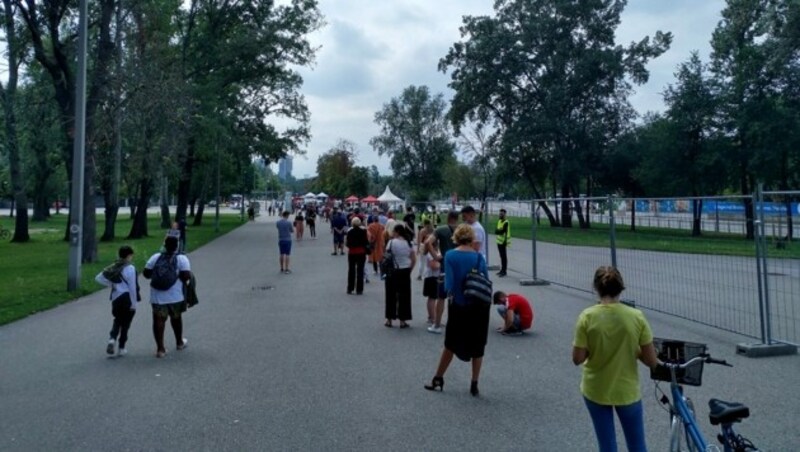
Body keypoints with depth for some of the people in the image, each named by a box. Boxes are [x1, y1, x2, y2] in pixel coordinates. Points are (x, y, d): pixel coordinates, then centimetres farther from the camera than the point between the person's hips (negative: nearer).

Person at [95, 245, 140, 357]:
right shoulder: (130, 268, -14)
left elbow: (98, 278, 5)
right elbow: (132, 287, -16)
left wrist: (111, 284, 8)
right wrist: (134, 303, -11)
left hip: (116, 299, 5)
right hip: (127, 299, -5)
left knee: (117, 321, 21)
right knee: (125, 323, 7)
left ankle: (112, 339, -2)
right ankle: (121, 348, 13)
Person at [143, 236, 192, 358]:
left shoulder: (155, 257, 4)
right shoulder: (181, 258, -6)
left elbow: (146, 273, 5)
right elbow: (187, 275, -17)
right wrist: (189, 276, 5)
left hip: (157, 296, 1)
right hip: (175, 296, -1)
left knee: (159, 320, 4)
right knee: (176, 318, 18)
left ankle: (160, 348, 1)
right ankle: (179, 342, 35)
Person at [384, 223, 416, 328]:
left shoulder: (392, 242, -11)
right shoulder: (409, 243, 1)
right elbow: (414, 260, 1)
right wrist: (409, 270, 12)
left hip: (392, 271, -2)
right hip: (405, 271, 3)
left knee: (391, 296, 9)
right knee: (404, 296, 8)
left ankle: (389, 319, 15)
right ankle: (402, 320, 11)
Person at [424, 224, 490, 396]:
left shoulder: (450, 256, -8)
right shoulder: (478, 257, -5)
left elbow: (449, 283, -13)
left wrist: (450, 295, 5)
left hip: (458, 306, 0)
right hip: (479, 306, 0)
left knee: (451, 344, 16)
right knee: (477, 346, 12)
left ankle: (438, 379, 27)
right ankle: (474, 385, 17)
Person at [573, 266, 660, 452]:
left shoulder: (587, 317, -15)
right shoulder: (637, 317, -13)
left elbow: (577, 358, -12)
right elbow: (652, 361, -9)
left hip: (595, 391, 0)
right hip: (627, 391, 0)